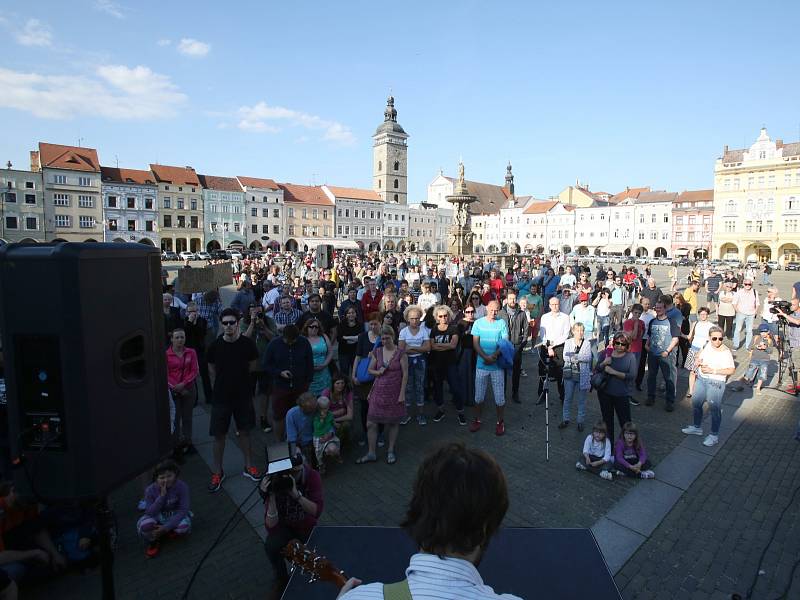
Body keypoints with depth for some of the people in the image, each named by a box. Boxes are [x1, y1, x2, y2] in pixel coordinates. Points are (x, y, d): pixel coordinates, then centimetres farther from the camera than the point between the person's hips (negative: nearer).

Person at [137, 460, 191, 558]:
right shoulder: (150, 490, -19)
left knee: (184, 527, -33)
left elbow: (183, 510, -23)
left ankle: (166, 533, 2)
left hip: (175, 517, -1)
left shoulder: (182, 486, -23)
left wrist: (166, 527, -32)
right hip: (157, 518, 1)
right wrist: (162, 496, -35)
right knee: (143, 525, -32)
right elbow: (150, 513, -22)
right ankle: (155, 541, 1)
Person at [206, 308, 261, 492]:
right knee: (219, 435, 7)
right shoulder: (215, 345, -9)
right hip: (221, 396, 0)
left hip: (243, 395, 1)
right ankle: (217, 472, 24)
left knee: (245, 431, 14)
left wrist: (238, 375, 6)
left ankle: (248, 466, 30)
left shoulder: (247, 344, -10)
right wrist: (217, 388, 8)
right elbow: (211, 370, 6)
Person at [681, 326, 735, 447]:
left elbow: (731, 370, -18)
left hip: (715, 383, -7)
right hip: (701, 379, 7)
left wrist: (713, 370, -22)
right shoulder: (707, 346, 2)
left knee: (714, 409, 0)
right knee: (696, 403, 17)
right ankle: (696, 427, 37)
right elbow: (698, 359, 14)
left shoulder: (725, 352, -16)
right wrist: (699, 362, -8)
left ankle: (714, 436, 15)